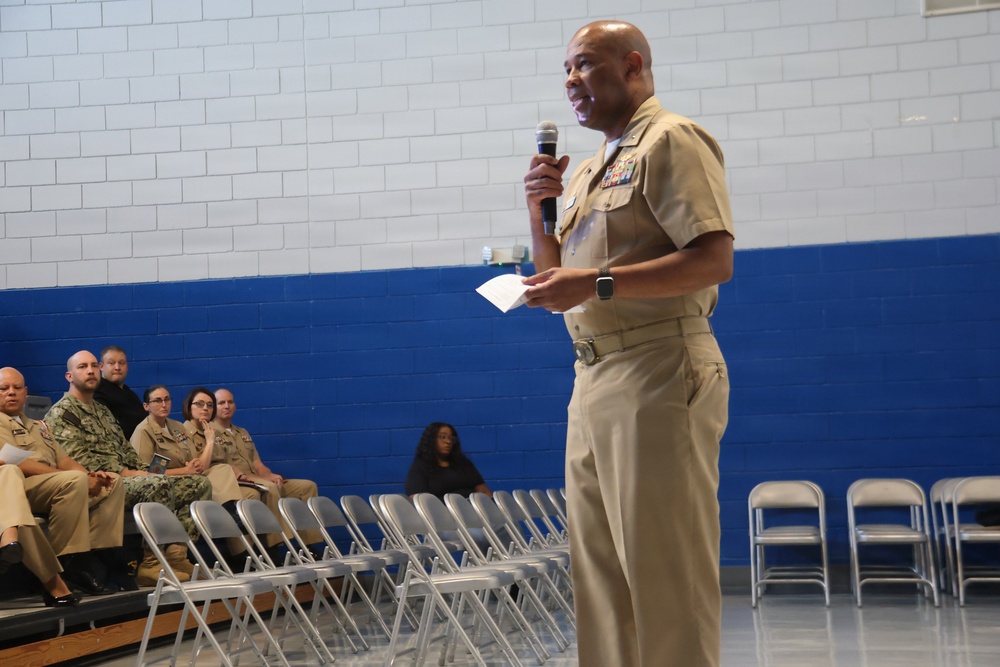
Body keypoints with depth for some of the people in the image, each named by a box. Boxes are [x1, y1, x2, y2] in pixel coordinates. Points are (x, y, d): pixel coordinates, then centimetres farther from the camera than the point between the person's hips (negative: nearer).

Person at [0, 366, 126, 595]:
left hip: (54, 485, 9)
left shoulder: (37, 426, 30)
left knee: (113, 483, -5)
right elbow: (19, 464, -13)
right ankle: (69, 563, -30)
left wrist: (90, 476, -3)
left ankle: (95, 555, -16)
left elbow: (63, 459, 21)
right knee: (74, 481, -35)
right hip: (21, 486, -9)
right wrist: (80, 477, -18)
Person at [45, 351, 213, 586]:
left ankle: (176, 551, -15)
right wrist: (126, 473, -18)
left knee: (198, 484, -2)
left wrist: (143, 471, 5)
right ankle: (151, 562, -29)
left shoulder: (102, 411, 26)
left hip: (125, 479, 9)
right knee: (159, 484, -36)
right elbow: (79, 461, -15)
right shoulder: (61, 413, -3)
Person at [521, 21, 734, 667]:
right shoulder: (591, 170, 23)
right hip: (594, 380, 9)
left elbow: (715, 260, -16)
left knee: (664, 567, -7)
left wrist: (597, 283, -21)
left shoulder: (671, 140, -4)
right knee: (599, 566, 11)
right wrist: (541, 211, 9)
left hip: (658, 375, -9)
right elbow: (557, 282, 26)